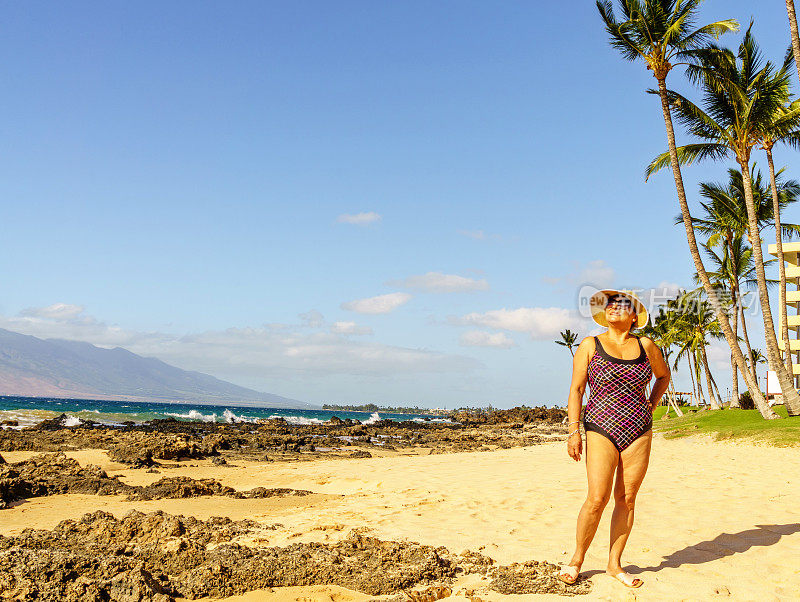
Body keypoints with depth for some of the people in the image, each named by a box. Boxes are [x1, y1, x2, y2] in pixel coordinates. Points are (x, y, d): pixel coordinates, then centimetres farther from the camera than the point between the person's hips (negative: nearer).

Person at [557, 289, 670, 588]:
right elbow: (576, 389, -1)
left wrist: (651, 406, 13)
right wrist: (573, 430, -8)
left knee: (626, 498, 3)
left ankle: (614, 564, 16)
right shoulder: (590, 345, 1)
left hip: (639, 432, 3)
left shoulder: (646, 346, 7)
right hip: (602, 429, -3)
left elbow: (664, 375, 26)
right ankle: (576, 560, 8)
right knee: (598, 498, -11)